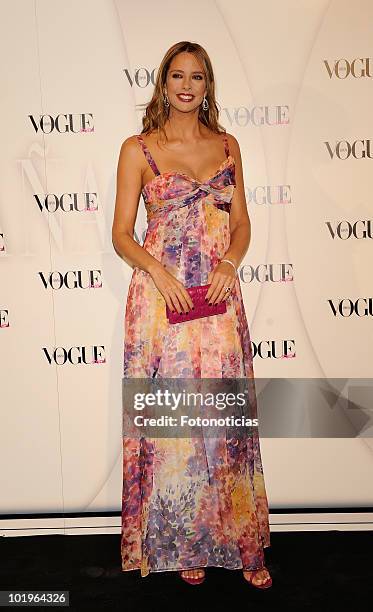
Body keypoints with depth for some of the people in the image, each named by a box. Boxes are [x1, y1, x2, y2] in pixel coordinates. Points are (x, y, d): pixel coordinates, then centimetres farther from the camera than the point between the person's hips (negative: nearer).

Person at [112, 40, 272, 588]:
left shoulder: (227, 145, 12)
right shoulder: (138, 148, 3)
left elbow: (242, 222, 12)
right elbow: (121, 234, 0)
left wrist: (229, 262, -7)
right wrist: (156, 270, -17)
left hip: (219, 298, 3)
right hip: (161, 296, -2)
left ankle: (239, 541, 25)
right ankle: (180, 543, 25)